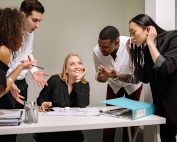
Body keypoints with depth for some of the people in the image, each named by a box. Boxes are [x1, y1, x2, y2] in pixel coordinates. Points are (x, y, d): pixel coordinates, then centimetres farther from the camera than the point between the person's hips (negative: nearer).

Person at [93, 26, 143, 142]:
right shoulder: (97, 51, -27)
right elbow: (99, 75, -12)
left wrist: (117, 76, -48)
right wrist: (101, 77, -36)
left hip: (133, 85, -2)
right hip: (114, 85, 2)